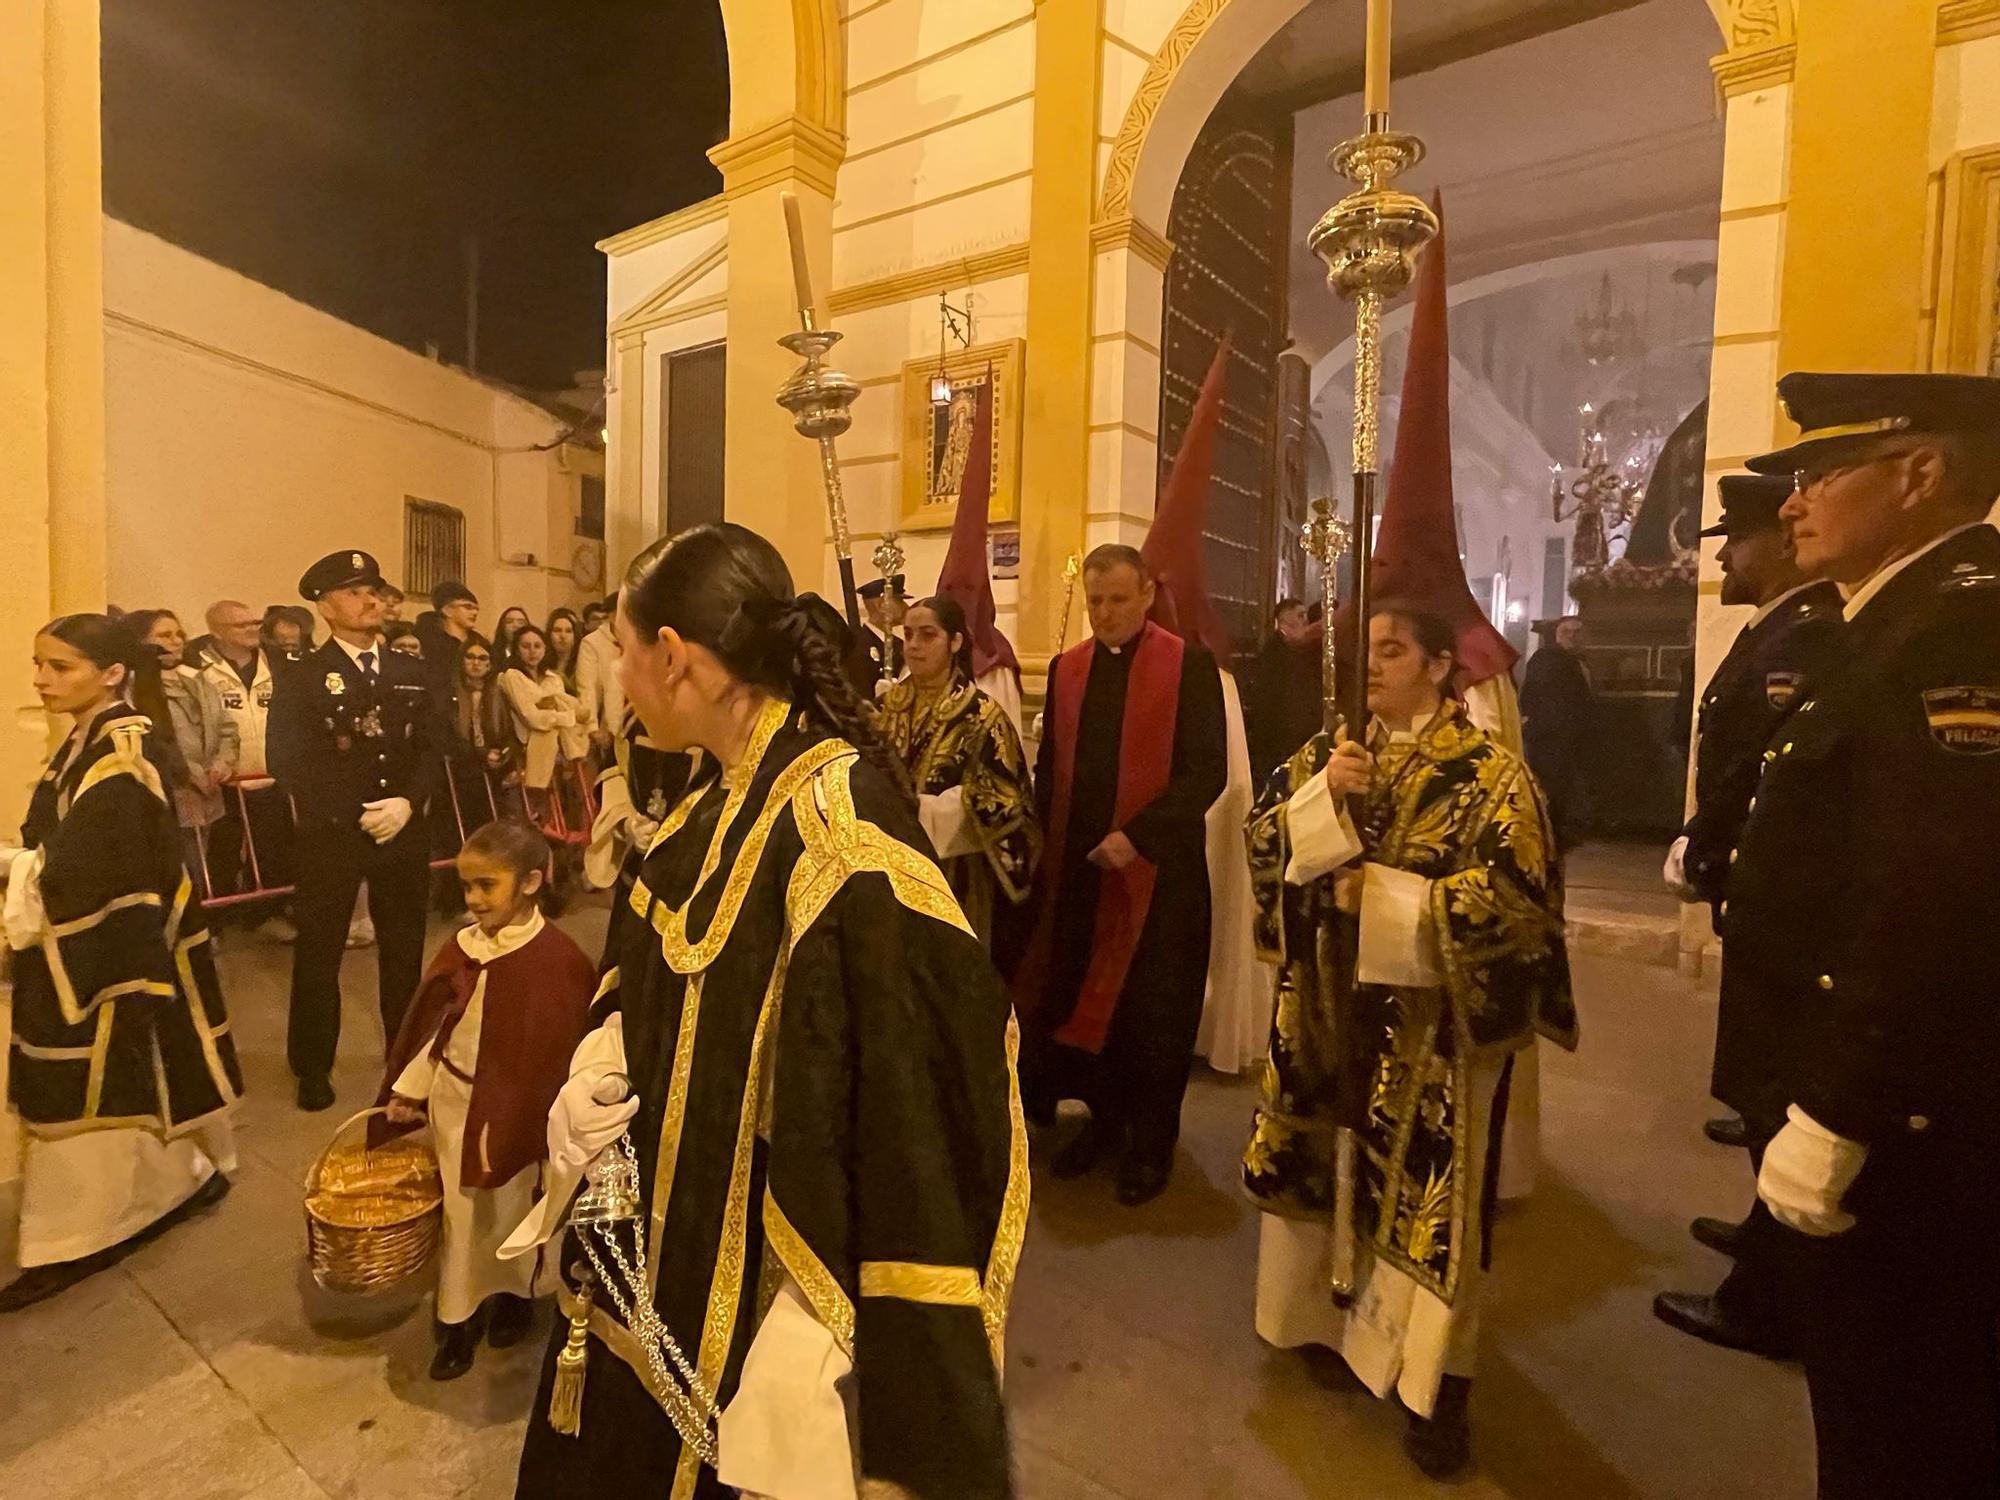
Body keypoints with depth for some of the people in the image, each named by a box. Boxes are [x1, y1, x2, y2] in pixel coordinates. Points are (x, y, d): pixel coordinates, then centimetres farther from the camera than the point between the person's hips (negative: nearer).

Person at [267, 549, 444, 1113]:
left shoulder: (411, 674, 10)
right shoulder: (301, 678, -1)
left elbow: (432, 748, 5)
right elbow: (288, 759, -8)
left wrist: (407, 802, -11)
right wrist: (355, 815, -12)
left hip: (403, 831, 3)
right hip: (330, 834, -3)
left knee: (404, 950, 12)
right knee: (318, 954, 7)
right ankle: (313, 1068, 23)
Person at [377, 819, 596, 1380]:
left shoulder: (557, 960, -22)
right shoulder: (463, 947, -6)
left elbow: (557, 1052, -16)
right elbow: (431, 1025, 6)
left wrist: (521, 1125, -12)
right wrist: (407, 1089, 8)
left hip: (514, 1109, -4)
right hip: (452, 1101, 5)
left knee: (511, 1208, 15)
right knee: (459, 1211, 15)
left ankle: (514, 1296, 40)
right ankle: (459, 1320, 33)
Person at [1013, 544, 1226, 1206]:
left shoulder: (1190, 665, -6)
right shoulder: (1066, 669, 8)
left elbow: (1207, 771, -12)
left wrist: (1137, 837, -19)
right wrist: (1052, 842, 5)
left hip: (1158, 869, -4)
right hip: (1077, 867, 4)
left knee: (1152, 1008, 8)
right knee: (1080, 997, 11)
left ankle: (1152, 1142, 25)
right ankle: (1104, 1116, 32)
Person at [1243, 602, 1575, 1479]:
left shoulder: (1489, 775, -10)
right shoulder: (1328, 751, 4)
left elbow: (1515, 902, -16)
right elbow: (1264, 844, -1)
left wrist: (1380, 897, -19)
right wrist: (1322, 796, -19)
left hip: (1431, 1024, -4)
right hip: (1328, 1004, 5)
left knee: (1426, 1192, 6)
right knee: (1324, 1166, 17)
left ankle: (1437, 1378, 27)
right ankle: (1327, 1314, 41)